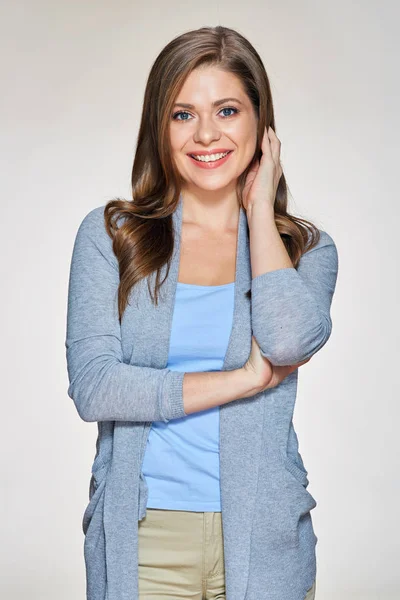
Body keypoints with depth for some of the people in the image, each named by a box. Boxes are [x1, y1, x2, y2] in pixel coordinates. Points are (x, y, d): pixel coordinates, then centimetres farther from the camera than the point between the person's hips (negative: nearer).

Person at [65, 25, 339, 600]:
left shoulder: (306, 246, 3)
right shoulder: (108, 234, 0)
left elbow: (289, 341, -19)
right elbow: (92, 387, -11)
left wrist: (259, 207, -8)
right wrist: (245, 379, -13)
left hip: (262, 538, 1)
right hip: (142, 537, -1)